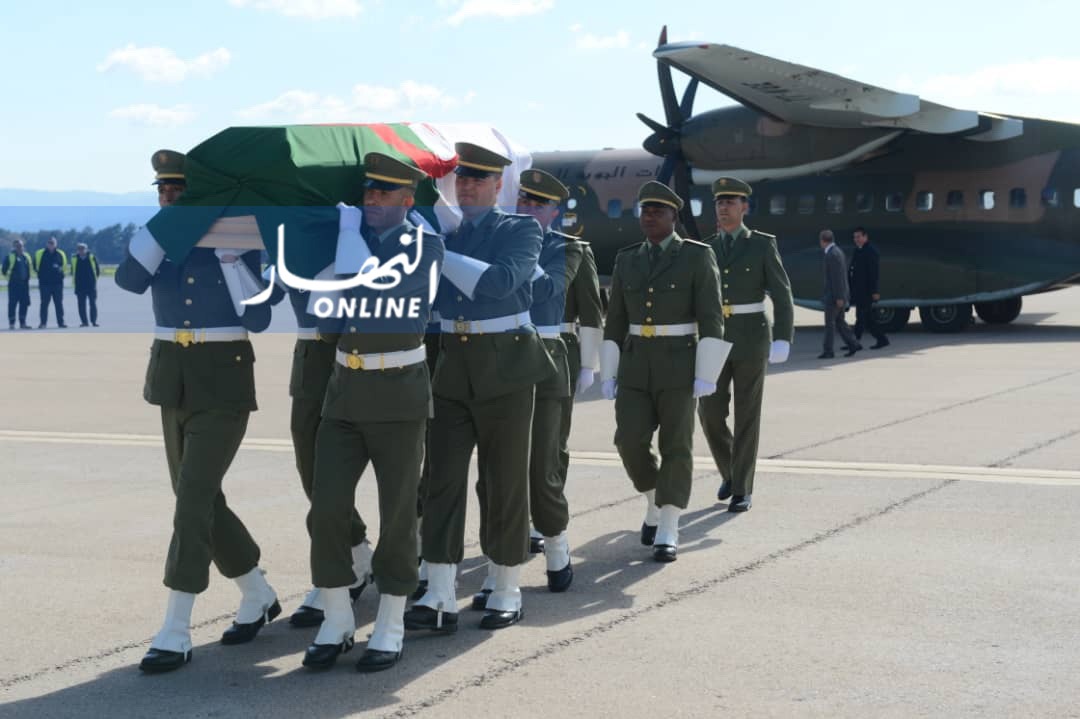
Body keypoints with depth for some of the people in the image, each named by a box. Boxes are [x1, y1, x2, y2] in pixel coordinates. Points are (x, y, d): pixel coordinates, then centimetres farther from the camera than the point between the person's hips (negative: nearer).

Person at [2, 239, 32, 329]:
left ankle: (22, 322, 14)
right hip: (14, 284, -6)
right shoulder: (10, 257, -5)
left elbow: (30, 267, 20)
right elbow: (4, 269, -5)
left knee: (24, 303, 6)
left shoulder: (26, 257, 13)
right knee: (12, 303, -3)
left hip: (24, 283, 6)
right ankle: (11, 323, 0)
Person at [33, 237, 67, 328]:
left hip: (57, 282, 2)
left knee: (59, 303, 3)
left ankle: (61, 322, 7)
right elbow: (35, 266, 9)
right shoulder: (40, 253, 3)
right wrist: (41, 274, 2)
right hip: (44, 283, -2)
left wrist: (60, 273, 2)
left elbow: (64, 267, 16)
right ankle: (43, 323, 2)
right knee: (44, 303, 0)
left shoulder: (60, 254, 9)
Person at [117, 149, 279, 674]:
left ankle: (175, 634, -9)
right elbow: (129, 280, -14)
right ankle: (259, 596, 30)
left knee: (192, 500, -12)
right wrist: (166, 219, -14)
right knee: (201, 501, 11)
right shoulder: (163, 238, 5)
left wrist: (230, 256, -17)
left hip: (224, 378, -6)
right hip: (174, 375, 6)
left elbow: (257, 320, -12)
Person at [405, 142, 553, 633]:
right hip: (449, 367, 4)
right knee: (442, 481, -3)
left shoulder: (520, 231, -2)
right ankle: (439, 600, -2)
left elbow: (500, 281, -21)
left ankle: (506, 595, 16)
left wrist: (440, 255, -18)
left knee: (504, 482, 3)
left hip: (504, 367, -4)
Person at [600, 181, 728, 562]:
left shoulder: (697, 256, -5)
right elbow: (616, 322, 10)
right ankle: (655, 500, 21)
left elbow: (711, 320, -9)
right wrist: (608, 374, 5)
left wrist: (707, 375, -15)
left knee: (675, 447, -3)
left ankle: (668, 533, 4)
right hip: (636, 365, 4)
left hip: (679, 364, -4)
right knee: (630, 441, -6)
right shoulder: (627, 259, 8)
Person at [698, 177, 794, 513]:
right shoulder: (708, 249, 9)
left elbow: (782, 295, -7)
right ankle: (730, 470, 24)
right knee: (710, 412, -3)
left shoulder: (763, 244, -3)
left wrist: (783, 341, -17)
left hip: (751, 339, -3)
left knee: (747, 415, -2)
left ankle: (742, 490, 8)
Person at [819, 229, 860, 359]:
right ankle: (853, 344, 10)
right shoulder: (837, 252, 13)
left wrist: (839, 298, -22)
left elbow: (837, 277, -23)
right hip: (839, 294, 10)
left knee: (829, 323, -3)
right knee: (839, 322, 14)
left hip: (834, 295, -10)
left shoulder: (832, 255, -20)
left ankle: (828, 351, 2)